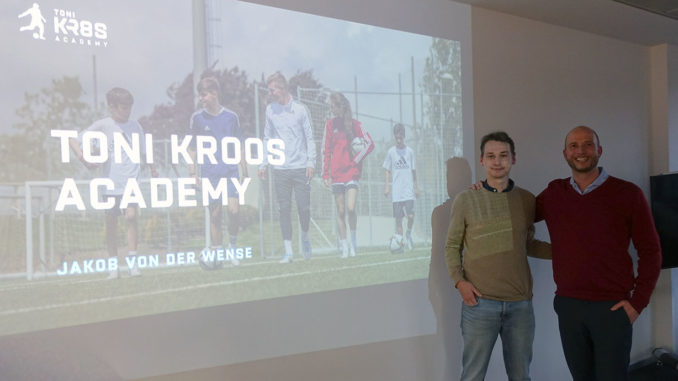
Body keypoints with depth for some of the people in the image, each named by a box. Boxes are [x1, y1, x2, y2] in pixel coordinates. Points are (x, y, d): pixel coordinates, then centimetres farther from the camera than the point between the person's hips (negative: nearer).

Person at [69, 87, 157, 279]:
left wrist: (152, 169, 17)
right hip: (111, 182, 0)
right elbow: (73, 140, 2)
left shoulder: (135, 126, 8)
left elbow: (144, 151, 21)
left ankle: (132, 260, -6)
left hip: (132, 181, 0)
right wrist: (83, 159, -12)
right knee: (111, 222, 4)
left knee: (131, 216, -16)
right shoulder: (103, 125, 1)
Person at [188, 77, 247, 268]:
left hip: (231, 171, 0)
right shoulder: (197, 117, 3)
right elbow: (192, 147, 8)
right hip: (209, 173, 0)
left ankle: (232, 248, 10)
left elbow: (239, 146, 10)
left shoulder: (231, 117, 4)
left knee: (234, 210, -12)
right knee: (215, 215, 2)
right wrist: (192, 172, 2)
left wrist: (245, 172, 9)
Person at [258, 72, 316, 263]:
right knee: (284, 209, 0)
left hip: (301, 167, -2)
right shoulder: (270, 109, 9)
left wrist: (311, 162, -7)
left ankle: (305, 236, 28)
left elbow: (309, 137, 3)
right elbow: (267, 138, 14)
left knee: (304, 208, -1)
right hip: (280, 169, 2)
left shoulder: (300, 109, 2)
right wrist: (263, 164, 8)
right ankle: (288, 251, 6)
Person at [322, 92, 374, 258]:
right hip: (336, 174, 2)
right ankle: (344, 247, 13)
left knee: (350, 208, -13)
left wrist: (356, 160, -3)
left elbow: (369, 143, 4)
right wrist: (326, 174, 4)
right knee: (340, 211, 4)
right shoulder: (330, 124, 6)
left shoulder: (354, 124, 1)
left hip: (352, 172, -2)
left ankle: (353, 241, 10)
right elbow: (326, 150, 8)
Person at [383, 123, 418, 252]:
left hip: (408, 190, 0)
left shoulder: (410, 151, 5)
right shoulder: (391, 152, 4)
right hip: (396, 192, 0)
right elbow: (388, 171, 8)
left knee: (411, 215, -11)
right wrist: (387, 186, 1)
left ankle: (409, 233, 17)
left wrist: (415, 187, 9)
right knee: (398, 218, 0)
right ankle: (399, 242, 7)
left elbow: (413, 170, 10)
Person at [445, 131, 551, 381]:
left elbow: (528, 245, 17)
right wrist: (458, 280, -9)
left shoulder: (527, 200, 7)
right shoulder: (465, 200, -1)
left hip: (520, 303, 3)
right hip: (479, 302, -3)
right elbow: (452, 245, 4)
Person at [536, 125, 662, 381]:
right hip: (567, 305, 3)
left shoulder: (627, 194, -3)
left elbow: (650, 251, 0)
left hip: (612, 308, -2)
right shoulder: (553, 194, 4)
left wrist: (638, 302, -6)